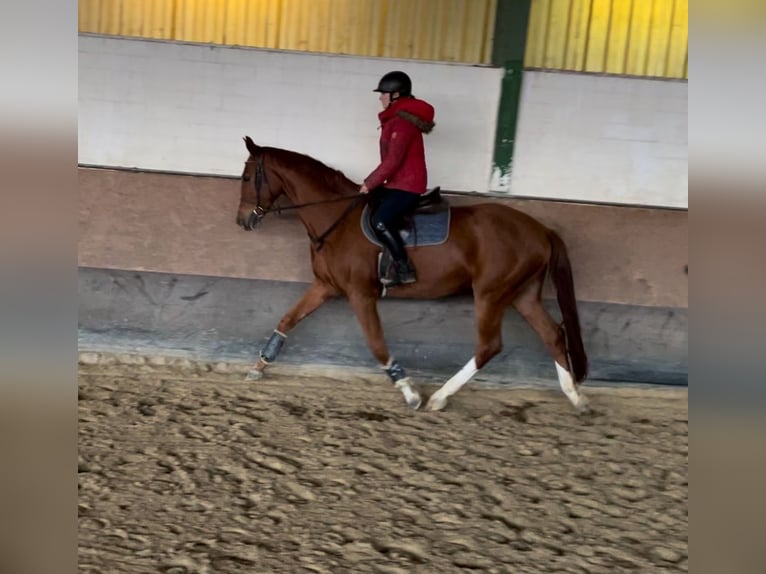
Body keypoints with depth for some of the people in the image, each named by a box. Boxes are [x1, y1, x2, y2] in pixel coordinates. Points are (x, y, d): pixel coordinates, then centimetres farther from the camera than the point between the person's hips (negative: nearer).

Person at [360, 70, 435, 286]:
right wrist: (372, 183, 12)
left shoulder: (403, 121, -19)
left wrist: (369, 183, -16)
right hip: (397, 182, 11)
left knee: (380, 222, -23)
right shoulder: (396, 118, 14)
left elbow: (392, 161, -23)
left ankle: (404, 269, -13)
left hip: (407, 185, -11)